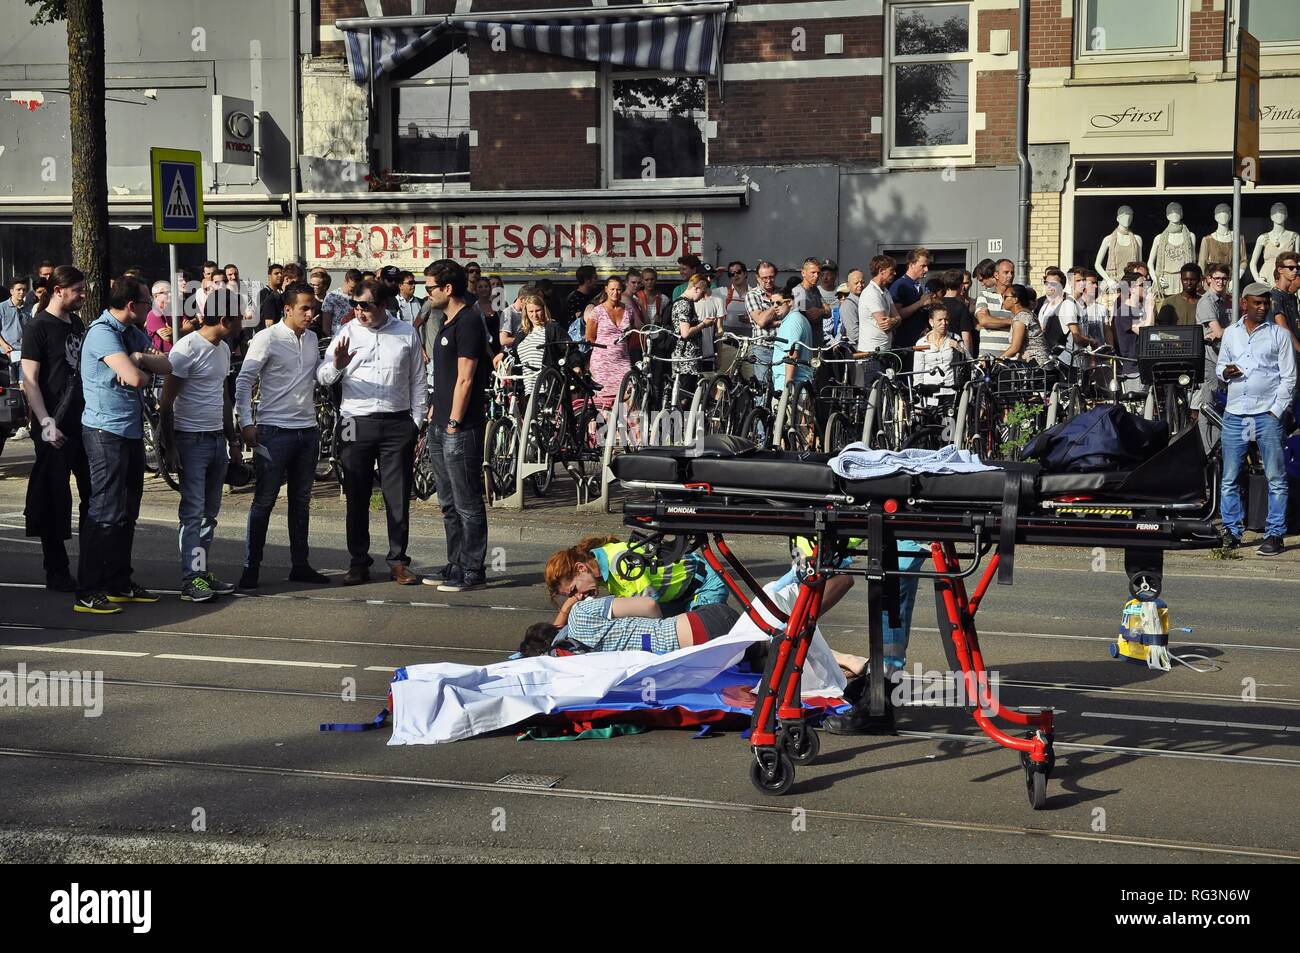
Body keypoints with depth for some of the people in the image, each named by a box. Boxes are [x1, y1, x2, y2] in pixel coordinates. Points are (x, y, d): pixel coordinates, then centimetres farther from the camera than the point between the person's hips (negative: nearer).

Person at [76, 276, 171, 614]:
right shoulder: (102, 333, -15)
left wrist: (139, 359, -14)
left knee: (127, 512, 14)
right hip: (106, 430, -10)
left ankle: (119, 583, 22)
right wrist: (140, 369, -2)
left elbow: (167, 366, 5)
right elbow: (135, 378, -25)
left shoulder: (134, 333, 15)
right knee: (106, 512, -11)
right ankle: (88, 592, -8)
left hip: (132, 431, 10)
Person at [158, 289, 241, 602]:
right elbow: (166, 402, -13)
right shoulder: (187, 348, -13)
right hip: (192, 440, -8)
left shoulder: (223, 349, 14)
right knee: (193, 511, -8)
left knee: (210, 512, 9)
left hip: (217, 439, 8)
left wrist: (232, 440, 22)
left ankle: (202, 572, 15)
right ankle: (191, 580, -7)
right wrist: (169, 447, -15)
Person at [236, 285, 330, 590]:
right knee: (264, 500, -2)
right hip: (274, 430, -6)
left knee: (301, 500, 12)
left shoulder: (312, 338, 12)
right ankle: (251, 568, 5)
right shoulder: (267, 338, -8)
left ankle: (300, 565, 20)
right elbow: (244, 381, -9)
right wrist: (246, 422, -15)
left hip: (307, 429, 6)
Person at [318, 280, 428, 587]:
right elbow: (322, 378, 0)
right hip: (357, 423, 0)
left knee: (399, 497, 2)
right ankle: (359, 563, 11)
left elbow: (417, 382, 12)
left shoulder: (407, 334, 8)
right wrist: (336, 365, -22)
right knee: (357, 498, 4)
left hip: (397, 423, 0)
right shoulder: (347, 333, 5)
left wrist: (417, 423, 6)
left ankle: (398, 561, 10)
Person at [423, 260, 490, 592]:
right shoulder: (448, 323, 17)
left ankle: (473, 572, 0)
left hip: (461, 429, -10)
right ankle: (456, 565, 21)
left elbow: (465, 378, -17)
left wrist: (454, 422, -18)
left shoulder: (468, 323, -13)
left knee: (468, 503, -4)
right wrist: (434, 412, 18)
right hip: (441, 427, 10)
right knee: (449, 503, 14)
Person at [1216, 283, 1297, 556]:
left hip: (1268, 414, -3)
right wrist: (1224, 372, -3)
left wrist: (1276, 411, -8)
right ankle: (1231, 531, 11)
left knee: (1276, 479, -2)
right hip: (1235, 415, 3)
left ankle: (1275, 534, 2)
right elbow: (1220, 365, 21)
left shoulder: (1279, 334, 3)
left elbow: (1289, 377, 1)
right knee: (1229, 479, 3)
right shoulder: (1231, 333, 13)